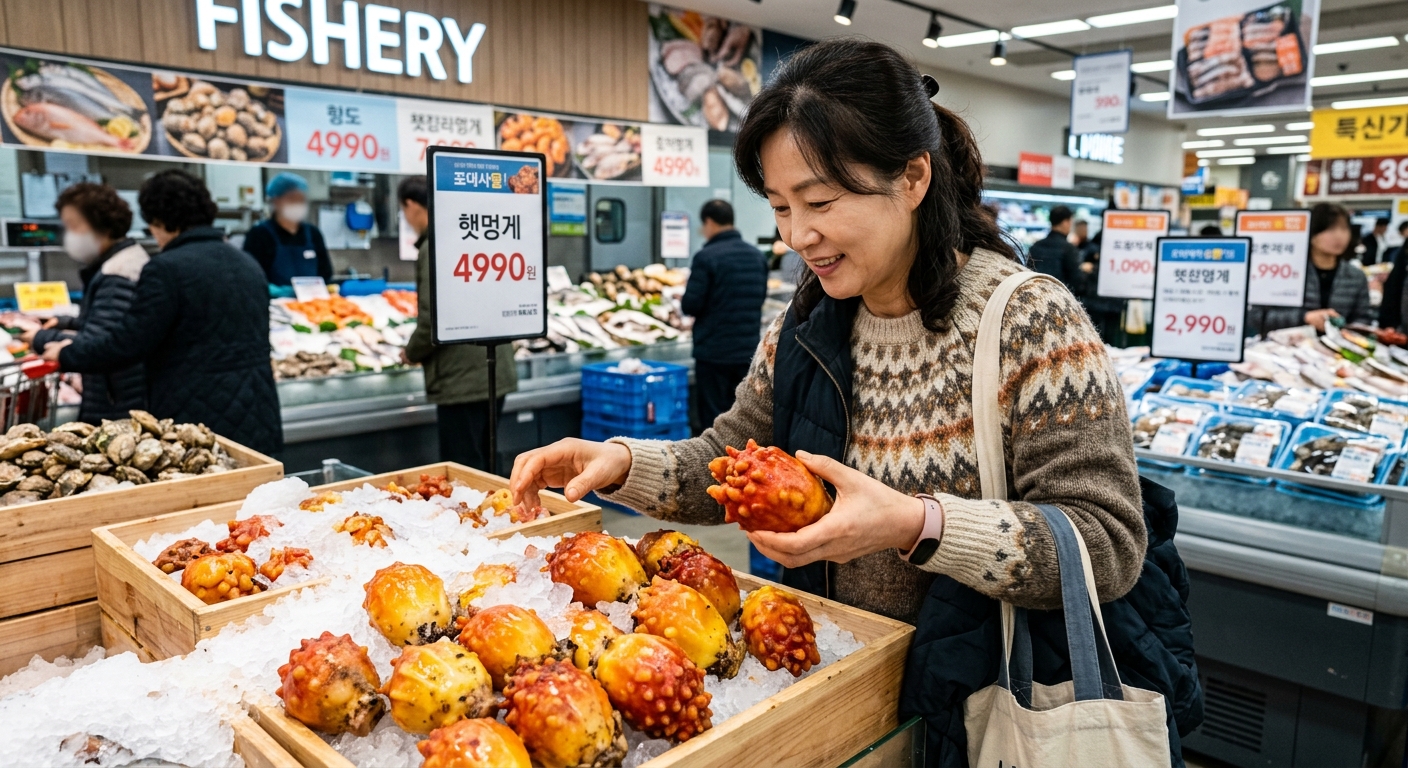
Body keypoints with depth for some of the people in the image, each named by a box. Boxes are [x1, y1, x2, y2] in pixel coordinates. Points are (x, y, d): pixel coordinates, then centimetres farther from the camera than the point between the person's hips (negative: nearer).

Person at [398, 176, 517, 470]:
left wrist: (412, 353, 0)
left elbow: (433, 317, -19)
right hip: (495, 372, 9)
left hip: (461, 379, -9)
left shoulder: (433, 248, -14)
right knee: (484, 466, 18)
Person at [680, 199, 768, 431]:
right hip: (749, 349, 6)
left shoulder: (706, 257, -13)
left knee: (714, 420, 3)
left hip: (714, 351, -6)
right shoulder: (758, 256, 7)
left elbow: (691, 305, -15)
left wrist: (683, 301, 6)